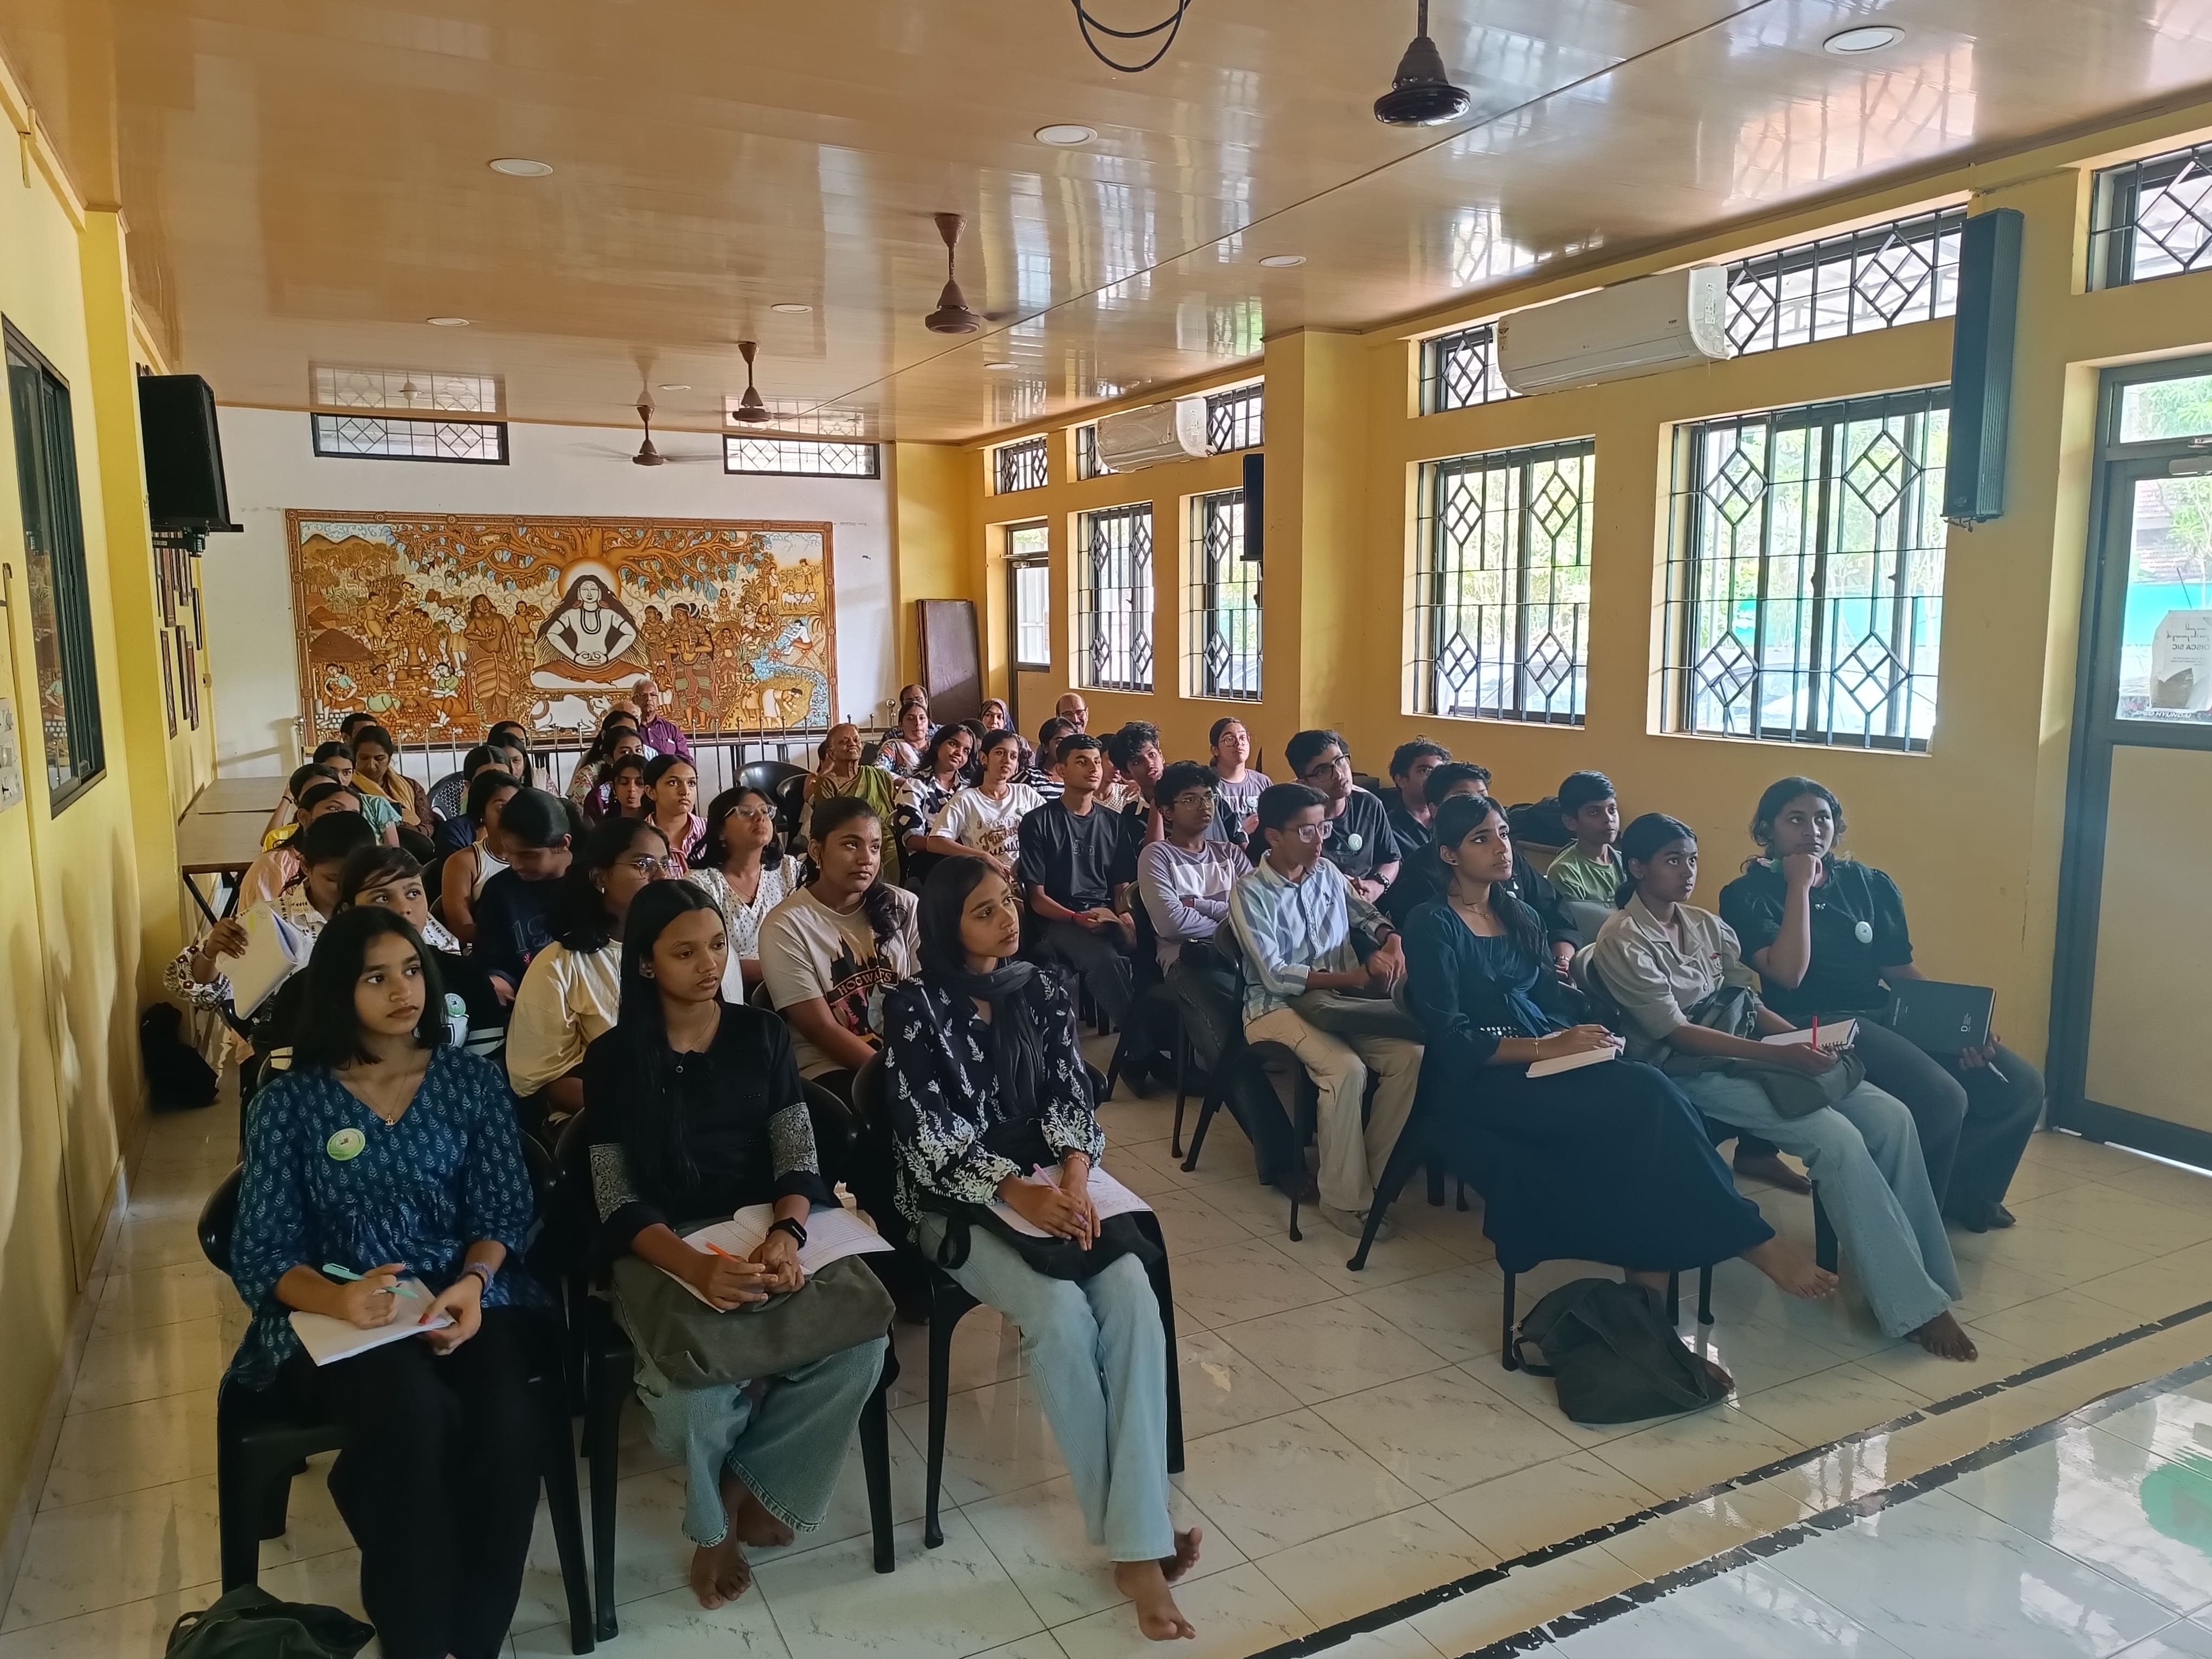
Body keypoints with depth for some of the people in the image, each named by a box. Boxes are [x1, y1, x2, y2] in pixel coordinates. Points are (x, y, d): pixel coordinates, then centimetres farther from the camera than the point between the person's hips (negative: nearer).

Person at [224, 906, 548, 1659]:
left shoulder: (473, 1081, 6)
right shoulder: (289, 1101, 1)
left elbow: (504, 1211, 4)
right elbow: (262, 1253, -3)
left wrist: (473, 1282, -19)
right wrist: (337, 1298, -24)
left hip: (464, 1297, 2)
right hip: (335, 1315, -1)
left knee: (509, 1424, -30)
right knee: (418, 1415, -34)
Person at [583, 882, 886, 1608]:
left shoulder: (762, 1034, 5)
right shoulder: (614, 1057, -2)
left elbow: (798, 1156, -1)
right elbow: (618, 1203, -9)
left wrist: (785, 1235, -25)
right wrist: (697, 1268, -29)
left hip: (766, 1234, 3)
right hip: (663, 1256, -2)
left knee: (860, 1343, -25)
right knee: (697, 1394, -30)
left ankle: (751, 1486, 3)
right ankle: (712, 1516, 8)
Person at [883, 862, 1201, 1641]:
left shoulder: (1045, 990, 8)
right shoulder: (916, 1005, -5)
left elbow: (1070, 1093, 2)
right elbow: (925, 1129, -12)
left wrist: (1074, 1173, -19)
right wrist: (1016, 1191, -23)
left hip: (1054, 1182, 4)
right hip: (961, 1200, -4)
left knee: (1133, 1302, -24)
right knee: (1061, 1313, -28)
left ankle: (1137, 1537, -20)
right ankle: (1133, 1532, -11)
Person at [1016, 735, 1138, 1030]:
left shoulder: (1113, 822, 17)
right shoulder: (1039, 822, 4)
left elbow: (1122, 886, 16)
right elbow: (1037, 896, 0)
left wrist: (1124, 914, -7)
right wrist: (1078, 918, -17)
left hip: (1109, 919, 4)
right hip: (1060, 921, -3)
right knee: (1105, 960, -35)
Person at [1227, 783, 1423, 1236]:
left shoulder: (1328, 873, 8)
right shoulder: (1250, 892, -9)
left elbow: (1366, 914, 24)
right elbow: (1275, 975, -16)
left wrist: (1391, 941, -1)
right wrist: (1353, 976, -19)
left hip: (1340, 1002, 6)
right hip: (1278, 1007, -6)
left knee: (1411, 1055, -20)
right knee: (1347, 1068, -33)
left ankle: (1373, 1176, -9)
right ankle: (1345, 1198, -17)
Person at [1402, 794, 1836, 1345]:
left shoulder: (1519, 916, 19)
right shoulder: (1433, 926, -4)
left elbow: (1550, 995, 17)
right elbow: (1449, 1039, -12)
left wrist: (1586, 1035, -6)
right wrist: (1546, 1047, -19)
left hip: (1541, 1064, 6)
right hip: (1478, 1082, -6)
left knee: (1649, 1092, -26)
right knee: (1645, 1100, -28)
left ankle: (1651, 1287, -30)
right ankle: (1752, 1241, -17)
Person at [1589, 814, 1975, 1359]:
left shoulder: (1708, 925, 14)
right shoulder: (1622, 941, -10)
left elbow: (1750, 1005, 12)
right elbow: (1673, 1032, -16)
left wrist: (1807, 1042, -8)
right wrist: (1779, 1055, -23)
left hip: (1750, 1055, 7)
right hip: (1694, 1073, -7)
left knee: (1891, 1117, -11)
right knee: (1837, 1138, -25)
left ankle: (1925, 1274, -3)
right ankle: (1912, 1303, -16)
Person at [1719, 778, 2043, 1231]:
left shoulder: (1869, 884, 12)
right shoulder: (1748, 895, -4)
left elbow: (1903, 970, 14)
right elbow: (1788, 975, -19)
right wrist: (1799, 887, -16)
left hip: (1888, 1018, 7)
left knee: (2020, 1084, -2)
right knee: (1942, 1099, -27)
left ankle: (1962, 1191, 20)